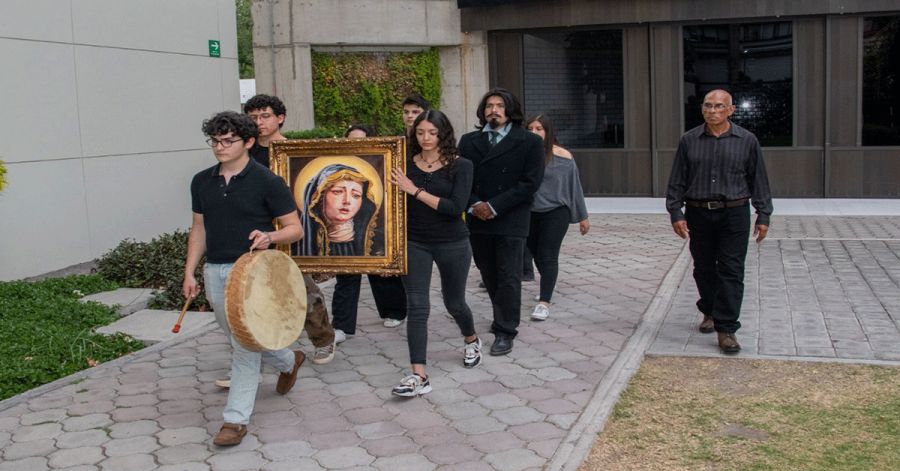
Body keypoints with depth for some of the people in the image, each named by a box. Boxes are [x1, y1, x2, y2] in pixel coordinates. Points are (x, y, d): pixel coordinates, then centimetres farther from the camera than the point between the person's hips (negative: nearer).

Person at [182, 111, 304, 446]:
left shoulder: (266, 181, -9)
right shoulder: (202, 182, 7)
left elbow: (295, 229, -7)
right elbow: (199, 228, 15)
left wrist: (269, 236, -27)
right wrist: (189, 272, 8)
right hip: (214, 271, 6)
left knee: (244, 345, -7)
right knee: (241, 340, 18)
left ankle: (236, 419, 2)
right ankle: (289, 361, 44)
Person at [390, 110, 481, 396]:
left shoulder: (460, 166, -6)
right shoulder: (406, 165, 0)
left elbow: (456, 207, -19)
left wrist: (415, 190, -22)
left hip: (453, 244, -1)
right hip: (414, 243, 1)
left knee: (454, 302, 16)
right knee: (417, 307, -8)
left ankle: (471, 341, 48)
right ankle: (419, 377, -9)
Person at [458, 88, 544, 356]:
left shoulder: (529, 142, -1)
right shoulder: (469, 141, 10)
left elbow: (530, 182, -9)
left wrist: (494, 206, -15)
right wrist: (474, 205, -12)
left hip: (510, 221, -4)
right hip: (477, 220, 4)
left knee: (508, 278, -3)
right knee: (488, 274, 14)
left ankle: (505, 331, 5)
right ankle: (502, 316, 33)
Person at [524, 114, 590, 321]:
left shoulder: (562, 156, -7)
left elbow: (574, 187, 0)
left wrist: (582, 216, 5)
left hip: (555, 213, -3)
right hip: (529, 213, 3)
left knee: (548, 256, -5)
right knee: (536, 253, 18)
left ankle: (544, 302, -2)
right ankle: (548, 287, 42)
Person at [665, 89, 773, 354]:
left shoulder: (747, 141, 2)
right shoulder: (689, 141, 4)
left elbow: (758, 180, 5)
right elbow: (677, 181, 6)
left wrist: (763, 216, 3)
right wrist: (676, 213, -1)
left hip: (734, 215, -2)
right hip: (698, 215, 2)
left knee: (731, 272, -5)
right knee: (704, 269, 13)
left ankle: (726, 328, -2)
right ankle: (709, 312, 36)